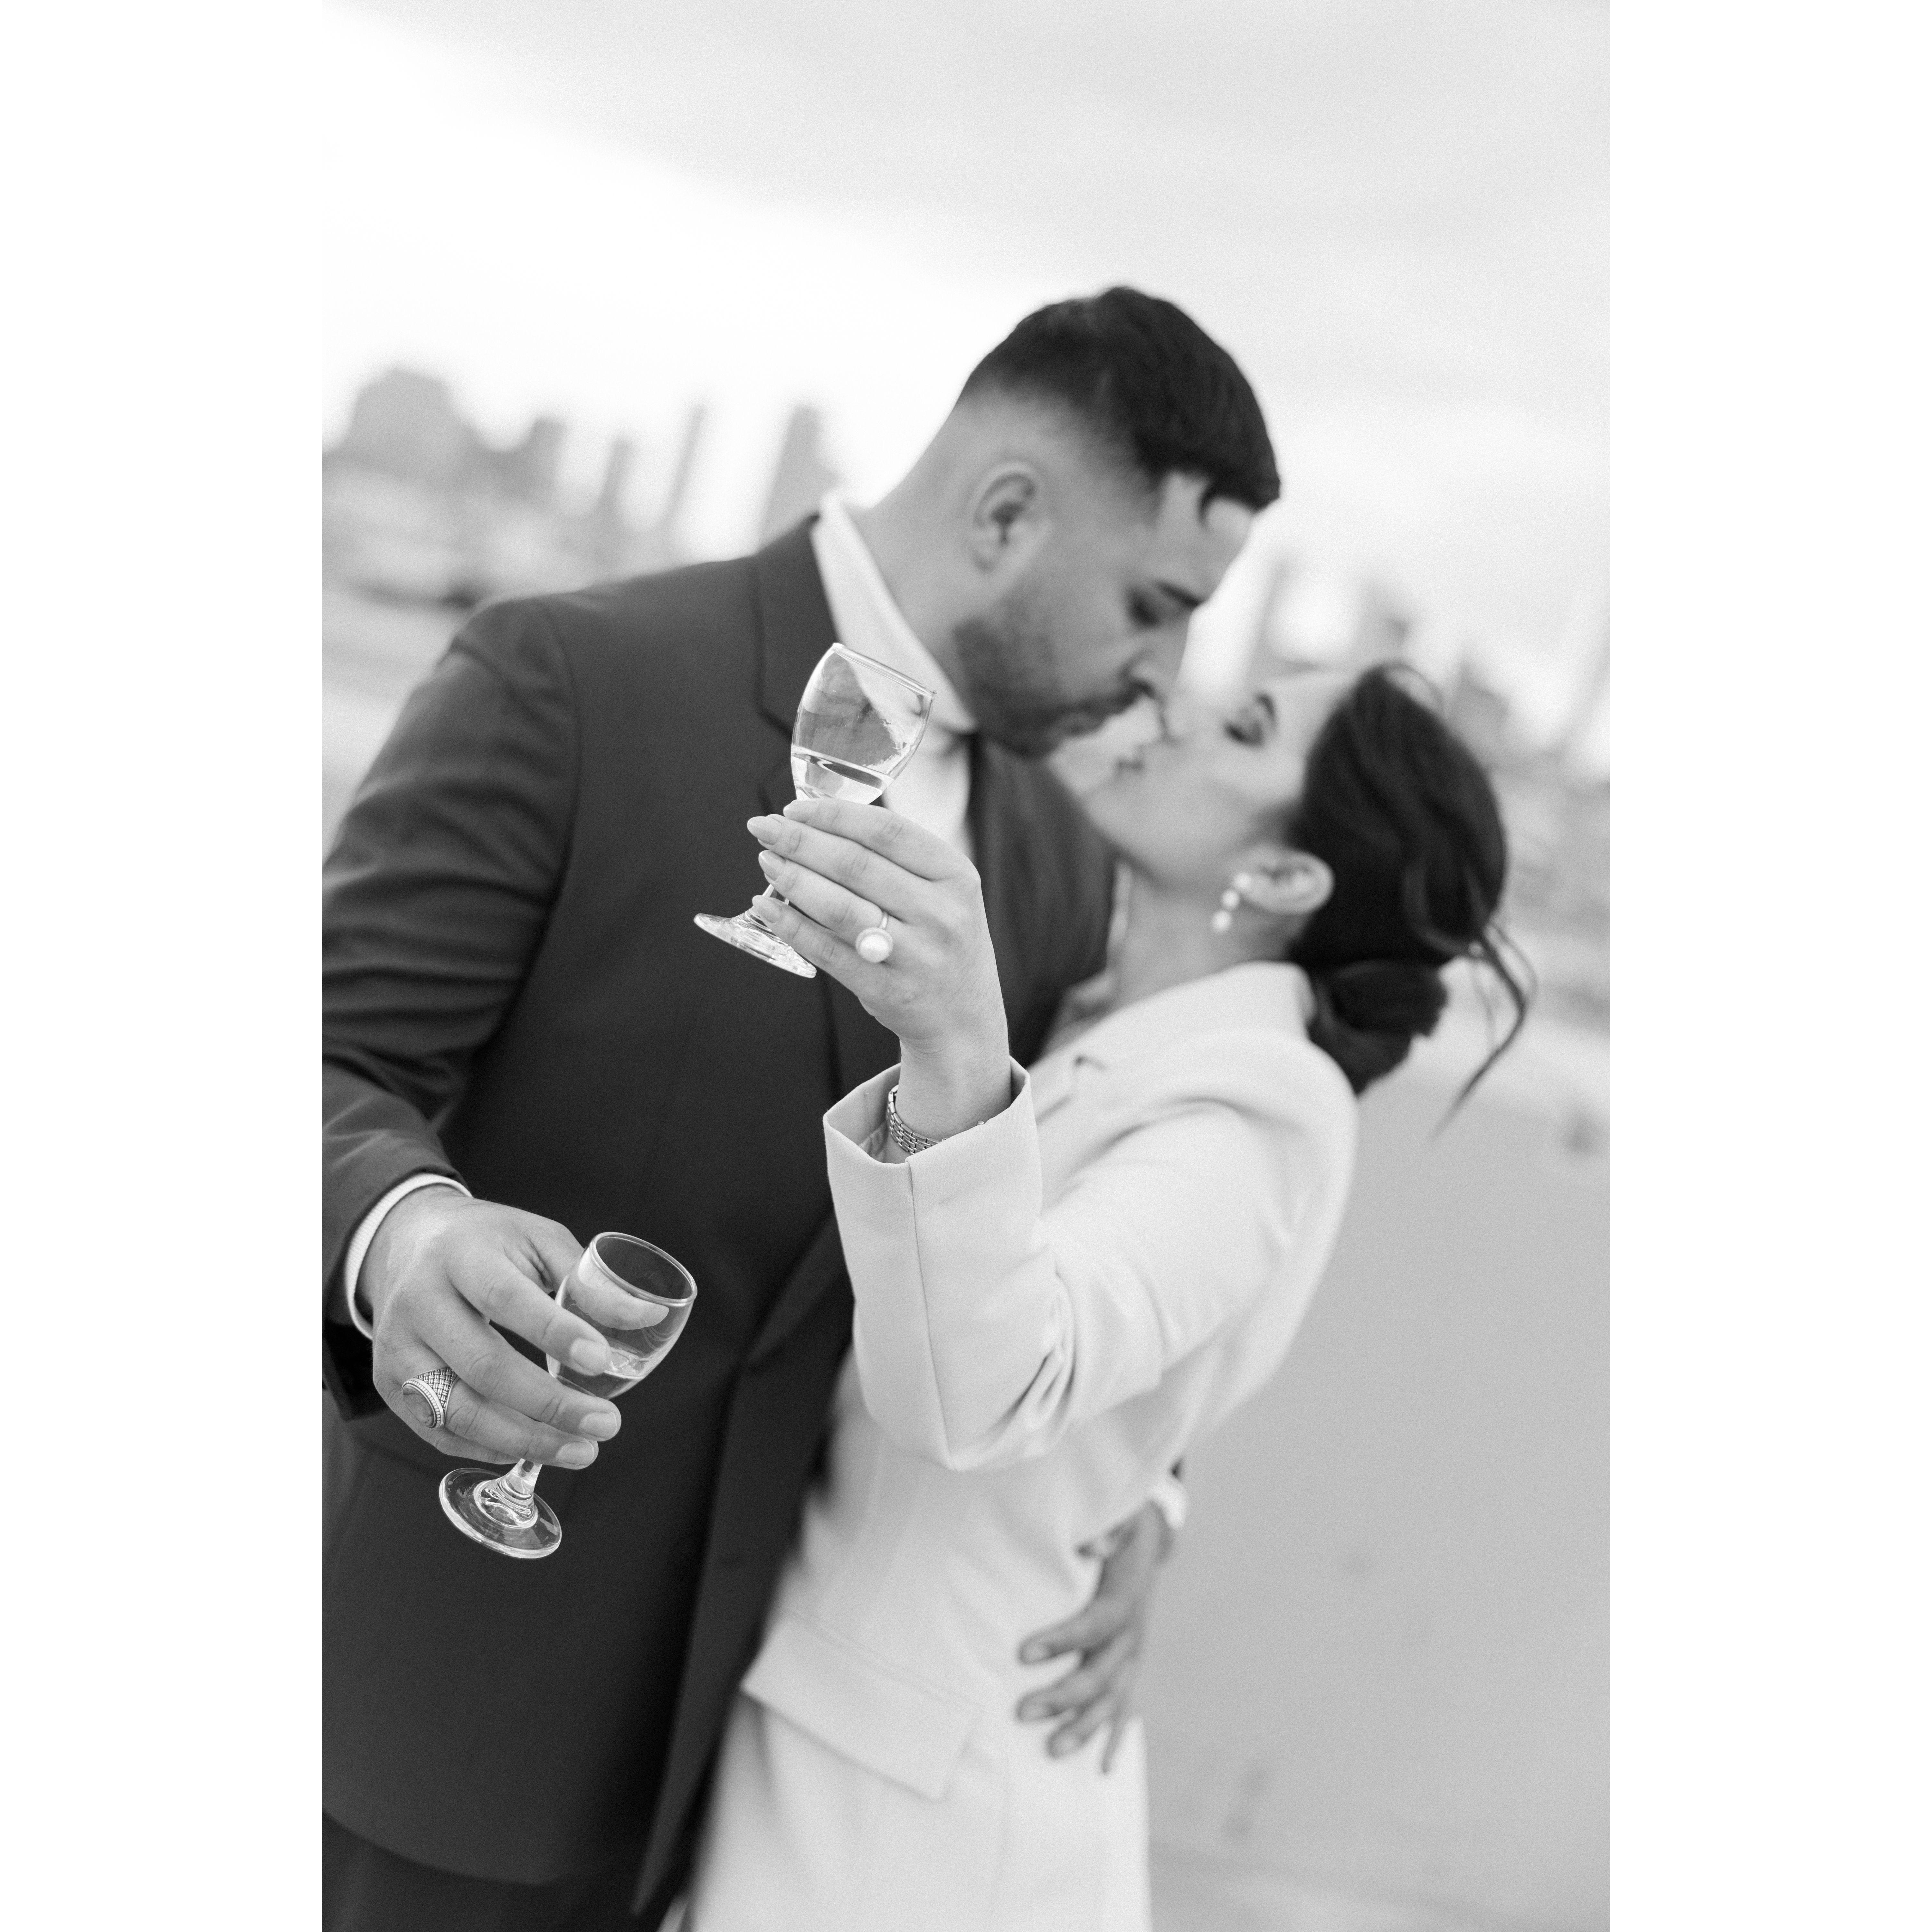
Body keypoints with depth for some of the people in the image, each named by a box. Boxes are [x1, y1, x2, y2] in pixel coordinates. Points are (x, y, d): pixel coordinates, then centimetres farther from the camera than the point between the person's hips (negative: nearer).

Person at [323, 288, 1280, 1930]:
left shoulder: (1057, 867, 5)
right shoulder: (564, 684, -14)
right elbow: (336, 1082, -17)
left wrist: (1127, 1495, -2)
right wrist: (402, 1241, -39)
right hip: (467, 1658, -5)